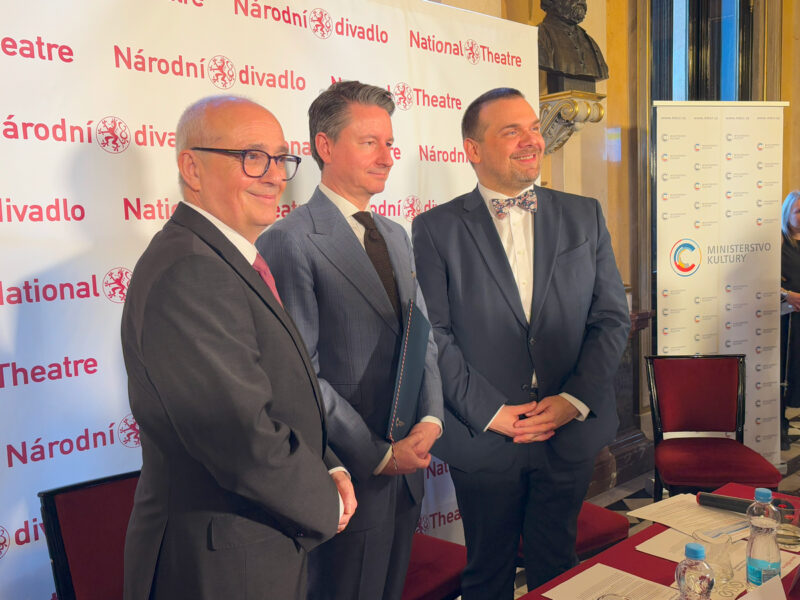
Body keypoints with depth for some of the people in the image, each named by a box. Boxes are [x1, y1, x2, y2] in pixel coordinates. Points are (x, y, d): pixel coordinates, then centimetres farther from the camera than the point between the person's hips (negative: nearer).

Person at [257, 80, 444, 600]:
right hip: (347, 476, -7)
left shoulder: (395, 236, 11)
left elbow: (422, 337, 11)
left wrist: (430, 419, -5)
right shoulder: (289, 242, -15)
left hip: (406, 466, 7)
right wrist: (377, 455, -16)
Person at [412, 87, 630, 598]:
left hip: (573, 432, 3)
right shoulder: (436, 229, -4)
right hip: (483, 437, -2)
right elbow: (434, 336, -8)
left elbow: (613, 317, 3)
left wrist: (575, 399, -9)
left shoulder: (585, 216, 6)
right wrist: (490, 412, -13)